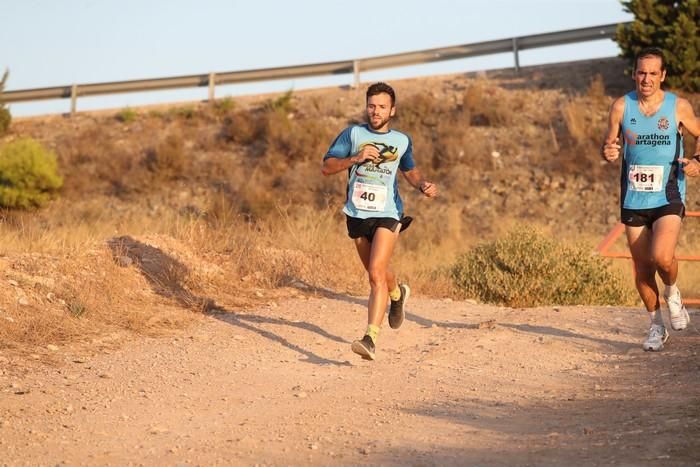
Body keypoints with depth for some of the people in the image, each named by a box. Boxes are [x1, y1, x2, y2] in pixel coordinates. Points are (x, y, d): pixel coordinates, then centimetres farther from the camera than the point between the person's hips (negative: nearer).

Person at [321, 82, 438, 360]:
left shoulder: (402, 141, 6)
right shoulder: (353, 134, 2)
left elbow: (410, 171, 24)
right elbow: (326, 167, -1)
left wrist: (423, 185, 3)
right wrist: (356, 158, -16)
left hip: (387, 214, -2)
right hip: (357, 214, 3)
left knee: (376, 273, -21)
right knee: (375, 274, 19)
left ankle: (371, 338, -27)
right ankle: (397, 294, 54)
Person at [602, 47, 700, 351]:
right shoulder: (621, 107, 0)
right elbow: (609, 146, 7)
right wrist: (608, 152, -17)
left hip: (668, 199, -2)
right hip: (633, 199, 3)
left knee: (662, 257, -23)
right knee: (642, 269, 8)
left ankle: (672, 294, 10)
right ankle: (656, 326, 28)